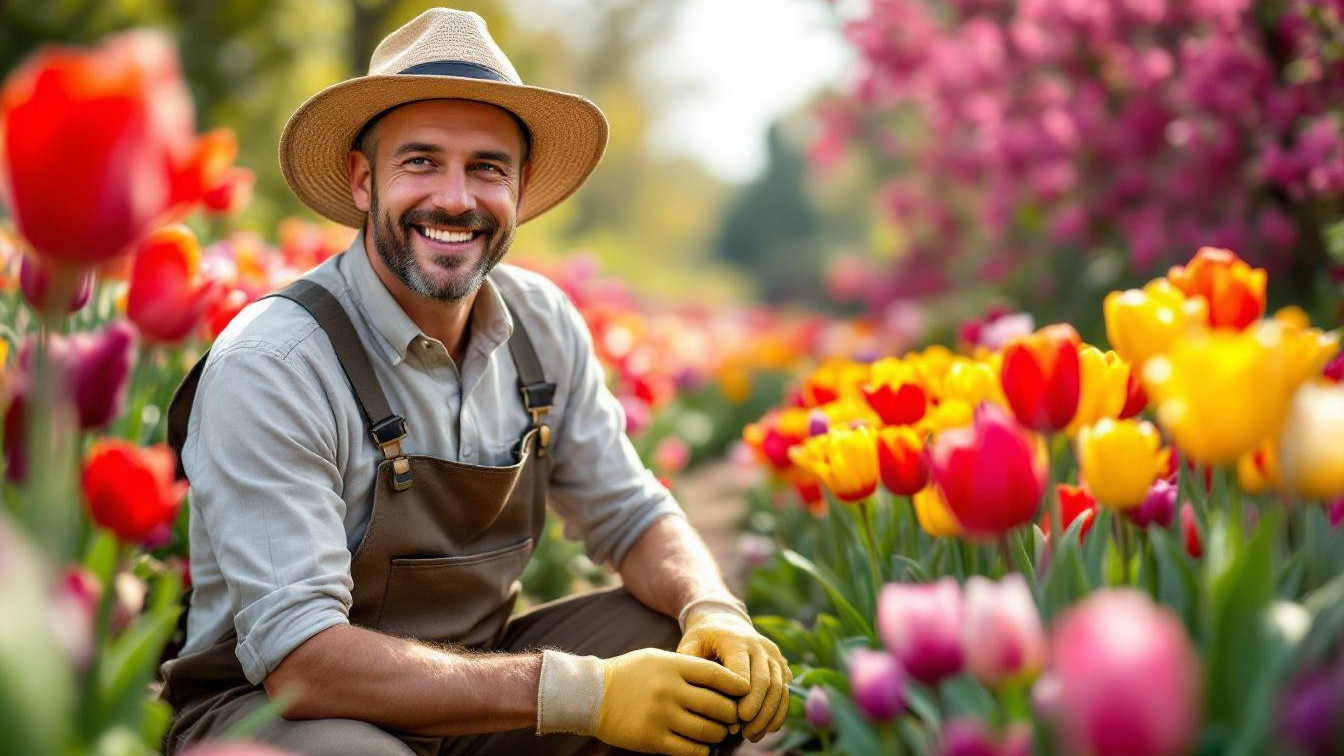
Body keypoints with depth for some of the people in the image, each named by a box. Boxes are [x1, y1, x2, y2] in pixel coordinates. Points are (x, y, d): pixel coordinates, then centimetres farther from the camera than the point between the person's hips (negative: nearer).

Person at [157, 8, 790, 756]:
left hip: (471, 679, 5)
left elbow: (633, 516, 6)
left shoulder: (543, 324, -3)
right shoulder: (270, 366, -23)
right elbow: (301, 662, -28)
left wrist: (716, 613, -18)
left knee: (726, 665, -12)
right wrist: (578, 692, -33)